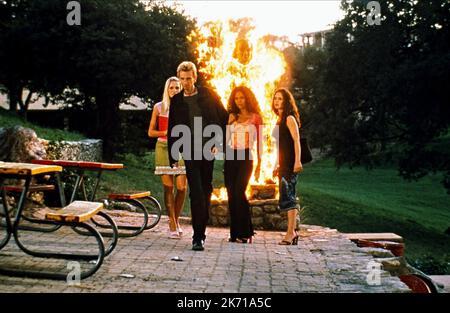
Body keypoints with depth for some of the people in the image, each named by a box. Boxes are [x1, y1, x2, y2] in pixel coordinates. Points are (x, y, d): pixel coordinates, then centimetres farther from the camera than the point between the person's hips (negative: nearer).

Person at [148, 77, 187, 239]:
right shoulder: (159, 107, 8)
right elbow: (151, 132, 8)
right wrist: (166, 132, -8)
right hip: (164, 148, -1)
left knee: (182, 187, -6)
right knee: (168, 187, -4)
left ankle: (176, 220, 16)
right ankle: (172, 225, 2)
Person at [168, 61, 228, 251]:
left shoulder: (208, 95, 5)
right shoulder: (176, 101, 6)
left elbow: (224, 116, 10)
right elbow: (172, 131, 10)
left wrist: (218, 141, 1)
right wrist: (173, 158, 7)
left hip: (208, 150, 2)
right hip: (190, 152, -1)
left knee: (206, 191, 10)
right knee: (196, 193, -10)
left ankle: (201, 230, 24)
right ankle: (198, 237, -9)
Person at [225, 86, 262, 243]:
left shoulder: (256, 118, 6)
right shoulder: (231, 117, 14)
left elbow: (259, 142, 7)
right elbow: (225, 138, 10)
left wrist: (259, 164, 4)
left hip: (246, 158, -3)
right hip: (230, 158, 3)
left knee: (239, 193, -15)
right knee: (231, 195, 1)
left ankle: (245, 232, -5)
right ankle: (235, 233, 9)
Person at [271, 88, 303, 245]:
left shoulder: (289, 118, -8)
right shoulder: (280, 120, 19)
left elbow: (296, 140, -16)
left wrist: (297, 161, -25)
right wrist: (278, 165, 22)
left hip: (291, 163, -9)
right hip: (284, 163, 9)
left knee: (287, 196, -12)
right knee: (289, 197, 9)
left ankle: (290, 233, -12)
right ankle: (293, 232, 14)